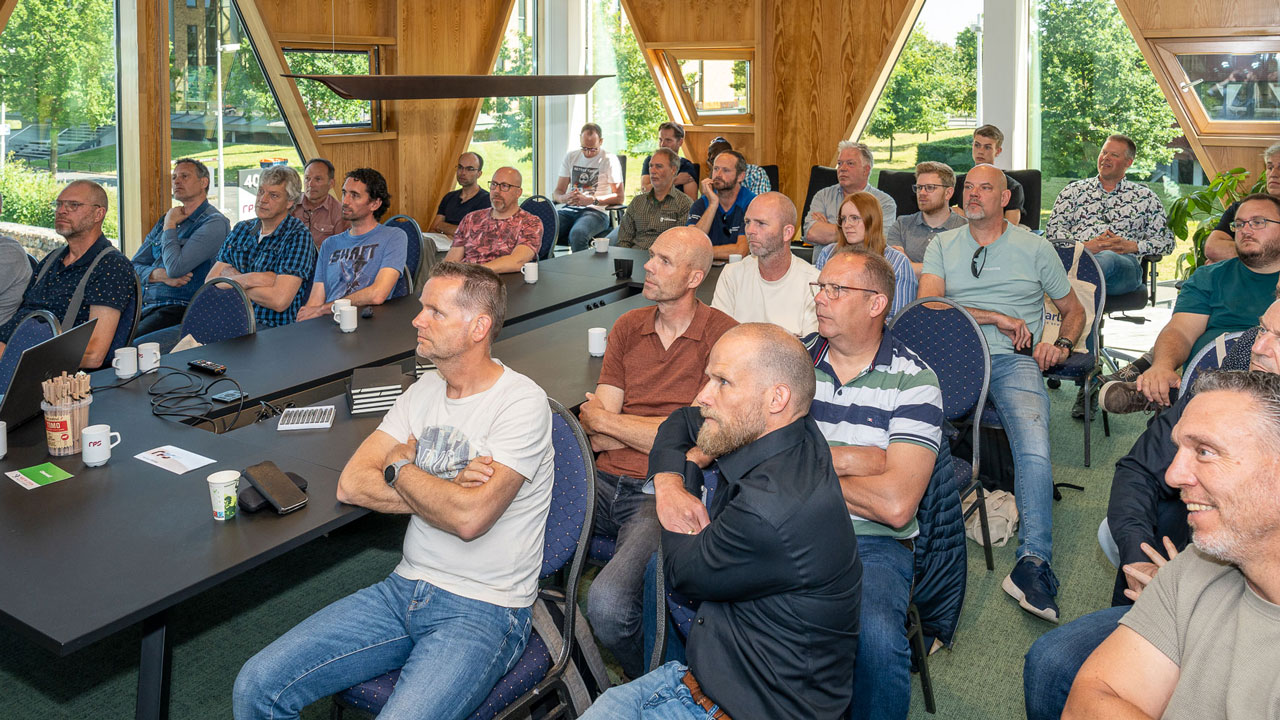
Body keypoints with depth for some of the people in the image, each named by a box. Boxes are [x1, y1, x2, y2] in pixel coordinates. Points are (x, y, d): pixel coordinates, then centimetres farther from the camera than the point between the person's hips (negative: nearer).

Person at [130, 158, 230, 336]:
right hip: (144, 306, 7)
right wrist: (159, 274, -5)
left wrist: (169, 225, -1)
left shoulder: (214, 223, -5)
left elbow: (175, 268, -16)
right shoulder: (164, 221, 21)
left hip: (180, 307, -7)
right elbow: (135, 266, 18)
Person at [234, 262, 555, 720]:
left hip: (483, 612, -6)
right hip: (405, 589, 6)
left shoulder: (521, 403, -13)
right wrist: (445, 494, -12)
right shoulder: (426, 390, 10)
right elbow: (351, 484, 3)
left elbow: (469, 518, -24)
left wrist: (401, 467, -6)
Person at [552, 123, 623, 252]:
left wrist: (592, 200, -15)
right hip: (569, 209, 4)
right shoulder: (571, 157, 17)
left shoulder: (610, 159, 3)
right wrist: (564, 198, -10)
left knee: (577, 234, -38)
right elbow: (557, 193, 15)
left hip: (595, 211, -4)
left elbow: (619, 197, -2)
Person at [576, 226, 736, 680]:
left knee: (607, 603, -28)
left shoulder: (722, 335, -4)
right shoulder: (628, 327, 14)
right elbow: (596, 438, 9)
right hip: (606, 482, 6)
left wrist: (605, 420, 1)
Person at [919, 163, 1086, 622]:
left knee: (1034, 450, -30)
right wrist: (996, 317, -6)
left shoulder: (1035, 248, 18)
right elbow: (927, 304, 1)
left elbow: (1074, 311, 25)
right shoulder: (943, 246, 18)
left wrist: (1061, 345, 2)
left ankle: (1034, 561, -31)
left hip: (1013, 361, -1)